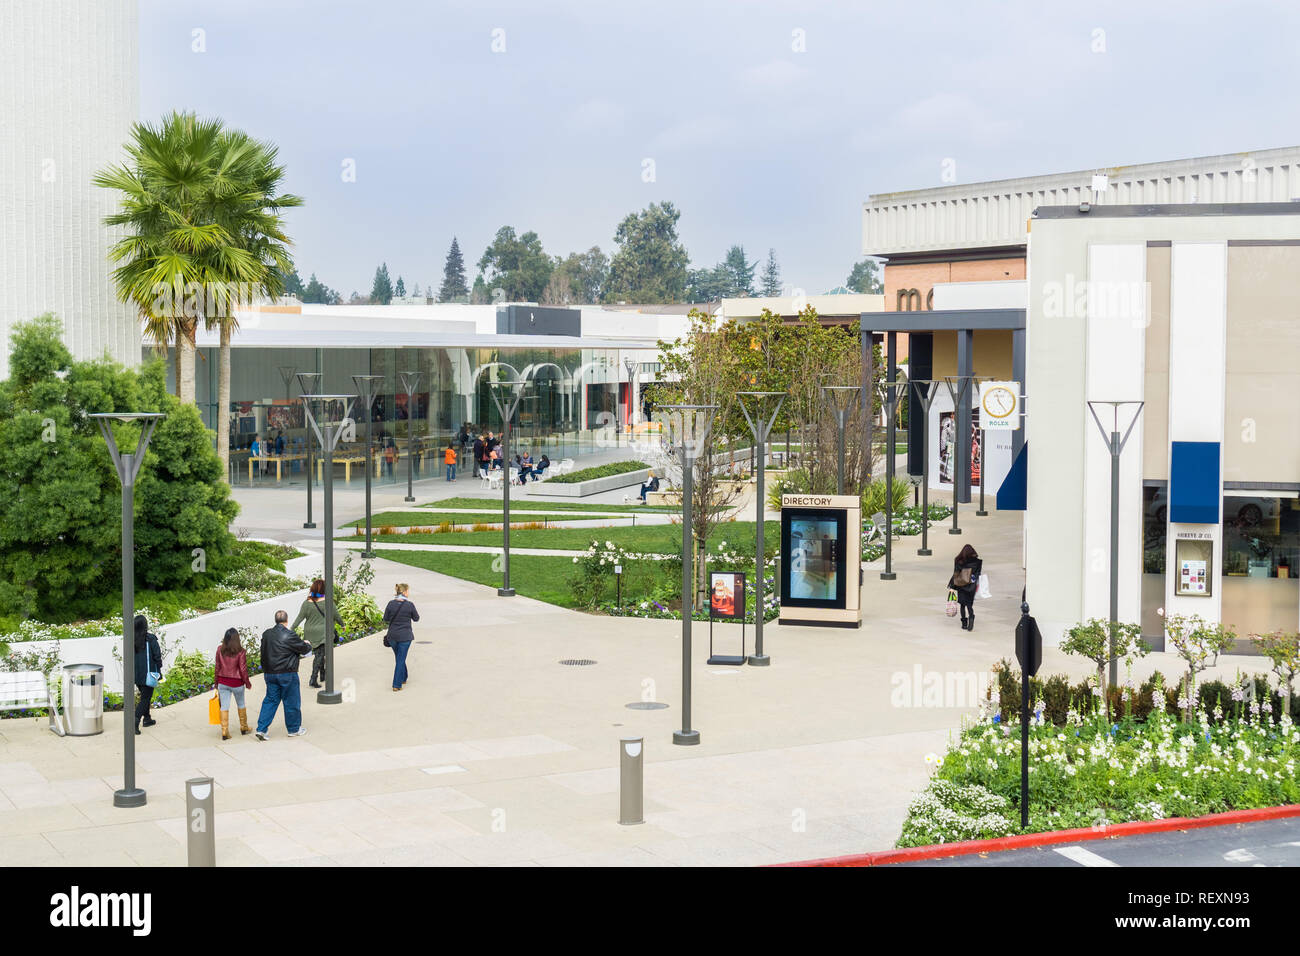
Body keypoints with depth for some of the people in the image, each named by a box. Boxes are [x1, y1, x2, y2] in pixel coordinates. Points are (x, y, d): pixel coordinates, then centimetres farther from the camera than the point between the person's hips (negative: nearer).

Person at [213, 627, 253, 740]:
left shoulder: (220, 650, -5)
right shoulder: (240, 652, -14)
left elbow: (217, 667, 2)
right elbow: (243, 669, -11)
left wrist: (217, 683, 12)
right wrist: (247, 683, 3)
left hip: (222, 682, 2)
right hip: (237, 683, -2)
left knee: (224, 706, 5)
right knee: (241, 705, 18)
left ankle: (224, 731, 1)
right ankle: (244, 728, 30)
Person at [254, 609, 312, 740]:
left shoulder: (266, 634, 3)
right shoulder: (289, 636, -16)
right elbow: (304, 649, -9)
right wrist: (308, 645, 17)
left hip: (269, 673, 6)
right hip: (287, 674, -6)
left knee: (270, 700, 13)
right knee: (292, 701, 9)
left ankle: (261, 729, 7)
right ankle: (294, 729, 20)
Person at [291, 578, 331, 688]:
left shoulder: (307, 602, -9)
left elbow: (299, 618, -9)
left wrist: (291, 629, -3)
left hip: (310, 632, 3)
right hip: (322, 632, -3)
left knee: (318, 653, 20)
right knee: (320, 655, -1)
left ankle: (322, 675, 34)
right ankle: (313, 679, -11)